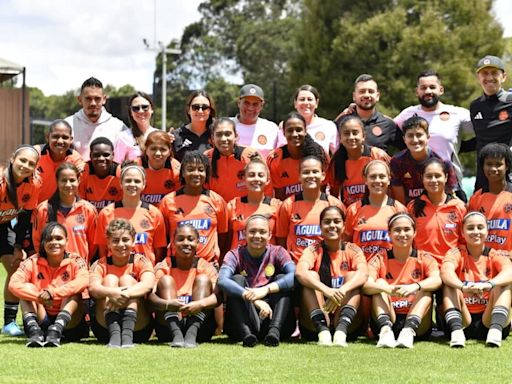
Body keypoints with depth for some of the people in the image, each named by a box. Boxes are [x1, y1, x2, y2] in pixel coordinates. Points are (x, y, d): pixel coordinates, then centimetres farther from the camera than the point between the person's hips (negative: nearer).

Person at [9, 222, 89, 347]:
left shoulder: (75, 261, -6)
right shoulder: (33, 262, -2)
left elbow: (83, 281, -29)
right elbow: (14, 284, -19)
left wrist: (52, 292, -37)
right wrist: (40, 295, -34)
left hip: (68, 323, -2)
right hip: (41, 321, 2)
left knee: (74, 293, -24)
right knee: (25, 294, -15)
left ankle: (56, 331, -41)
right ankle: (34, 331, -35)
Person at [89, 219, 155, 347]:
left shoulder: (141, 262, 1)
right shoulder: (100, 265, 2)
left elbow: (148, 284, -22)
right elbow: (93, 288, -20)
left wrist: (125, 294, -41)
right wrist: (112, 293, -43)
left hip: (138, 327, 0)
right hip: (104, 327, 1)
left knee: (127, 279, -15)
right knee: (110, 278, -15)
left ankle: (127, 333, -37)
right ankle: (114, 333, -37)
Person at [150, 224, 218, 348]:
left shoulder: (205, 267, 3)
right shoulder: (163, 267, 3)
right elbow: (150, 297, -14)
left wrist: (200, 304, -38)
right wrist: (168, 304, -37)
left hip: (200, 327, 0)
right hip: (168, 326, 0)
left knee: (203, 279, -12)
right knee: (166, 280, -13)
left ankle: (192, 334, -34)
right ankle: (176, 333, -35)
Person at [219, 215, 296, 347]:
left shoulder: (277, 252, 4)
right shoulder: (235, 255, 1)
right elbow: (222, 280, -22)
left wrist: (266, 289, -33)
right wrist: (254, 300, -35)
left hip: (271, 318, 1)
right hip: (242, 321, -1)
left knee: (281, 279, -14)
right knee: (237, 279, -17)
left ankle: (274, 331, -34)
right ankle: (246, 332, -37)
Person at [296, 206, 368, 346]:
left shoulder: (352, 251, 5)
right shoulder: (313, 251, 2)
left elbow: (363, 273, -17)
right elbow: (300, 272, -21)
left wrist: (342, 291, -39)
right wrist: (326, 290, -40)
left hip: (348, 323, 1)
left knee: (352, 276, -17)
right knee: (311, 276, -18)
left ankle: (341, 331, -38)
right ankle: (322, 330, -37)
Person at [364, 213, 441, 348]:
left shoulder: (424, 258, 4)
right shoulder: (380, 259, 4)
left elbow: (436, 280, -17)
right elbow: (366, 285, -15)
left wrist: (415, 286, -39)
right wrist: (388, 289, -36)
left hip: (418, 325, 0)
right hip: (387, 320, 0)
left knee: (425, 289, -20)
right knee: (380, 283, -17)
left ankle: (409, 331, -41)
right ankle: (385, 330, -39)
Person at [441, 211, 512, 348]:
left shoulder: (496, 256, 4)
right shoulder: (456, 253, 4)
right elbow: (446, 271, -20)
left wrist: (488, 285, -43)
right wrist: (463, 287, -43)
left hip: (488, 320, 0)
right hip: (463, 321, 0)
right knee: (450, 284, -18)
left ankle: (495, 330, -39)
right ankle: (456, 330, -38)